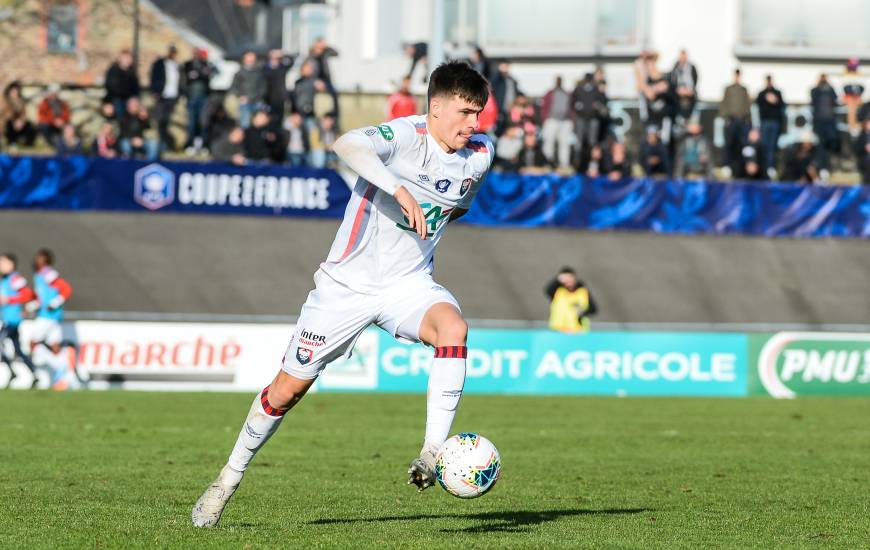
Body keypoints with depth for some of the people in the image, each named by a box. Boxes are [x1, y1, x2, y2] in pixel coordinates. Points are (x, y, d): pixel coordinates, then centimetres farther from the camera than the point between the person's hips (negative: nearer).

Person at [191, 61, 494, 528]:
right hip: (348, 281, -4)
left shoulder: (479, 155, -1)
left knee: (453, 329, -31)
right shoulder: (406, 136, -20)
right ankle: (229, 479, 25)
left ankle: (433, 452, -31)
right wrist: (399, 189, -52)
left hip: (409, 283, 4)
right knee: (289, 387, 4)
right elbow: (347, 145, -43)